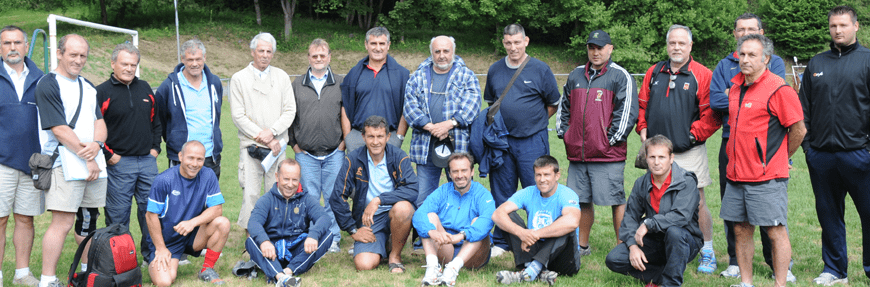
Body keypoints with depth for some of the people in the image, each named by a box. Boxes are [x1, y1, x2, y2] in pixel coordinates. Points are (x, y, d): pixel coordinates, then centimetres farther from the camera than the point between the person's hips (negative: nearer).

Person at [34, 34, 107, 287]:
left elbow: (99, 120, 12)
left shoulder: (88, 86, 17)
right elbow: (59, 129, -12)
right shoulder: (48, 85, -6)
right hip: (65, 161, -7)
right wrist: (87, 159, -13)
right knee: (62, 223, -10)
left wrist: (96, 144, -10)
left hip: (94, 162, 7)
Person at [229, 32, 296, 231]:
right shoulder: (239, 78, 3)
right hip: (250, 146, -2)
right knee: (250, 194, -5)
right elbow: (238, 116, -3)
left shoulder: (282, 76, 10)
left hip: (277, 145, 2)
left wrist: (272, 132, -11)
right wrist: (264, 138, -9)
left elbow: (290, 111, 5)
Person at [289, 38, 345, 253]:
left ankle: (333, 238, 14)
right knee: (310, 198, 2)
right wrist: (294, 143, 5)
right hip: (306, 153, 1)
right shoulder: (297, 85, 10)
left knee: (333, 197, 3)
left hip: (334, 153, -1)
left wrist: (344, 142, 1)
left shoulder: (341, 84, 7)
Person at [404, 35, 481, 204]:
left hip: (457, 145, -1)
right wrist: (430, 127, -12)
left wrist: (450, 123, -17)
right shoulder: (419, 76, 13)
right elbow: (410, 104, 2)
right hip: (426, 145, 2)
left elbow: (472, 104, -3)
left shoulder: (466, 75, 9)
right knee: (423, 199, 2)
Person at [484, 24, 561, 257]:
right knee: (501, 194, 9)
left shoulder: (540, 69, -2)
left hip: (532, 141, -3)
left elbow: (554, 104, 7)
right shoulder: (495, 70, 9)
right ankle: (500, 242, 19)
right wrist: (499, 123, 9)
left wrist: (534, 122, 5)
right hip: (502, 141, 4)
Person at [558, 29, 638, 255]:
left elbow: (628, 111, -8)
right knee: (581, 200, 11)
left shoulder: (620, 77, -1)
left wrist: (613, 139, -11)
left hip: (608, 154, -6)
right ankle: (582, 245, 24)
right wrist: (565, 133, 13)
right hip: (577, 152, 6)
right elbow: (565, 107, 24)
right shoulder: (575, 75, 17)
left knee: (616, 200, -4)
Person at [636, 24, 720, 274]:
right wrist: (643, 131, 5)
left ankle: (707, 253, 12)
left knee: (696, 203, -2)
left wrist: (693, 134, -11)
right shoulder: (654, 73, 12)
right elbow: (642, 105, 17)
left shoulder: (702, 75, -3)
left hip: (688, 152, -4)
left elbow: (711, 114, -6)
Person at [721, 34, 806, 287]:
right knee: (741, 230, 12)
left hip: (767, 177, -7)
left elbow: (799, 129, -7)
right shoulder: (735, 87, 12)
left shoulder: (778, 89, -10)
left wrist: (779, 159, 3)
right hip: (736, 174, 8)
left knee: (775, 231, -1)